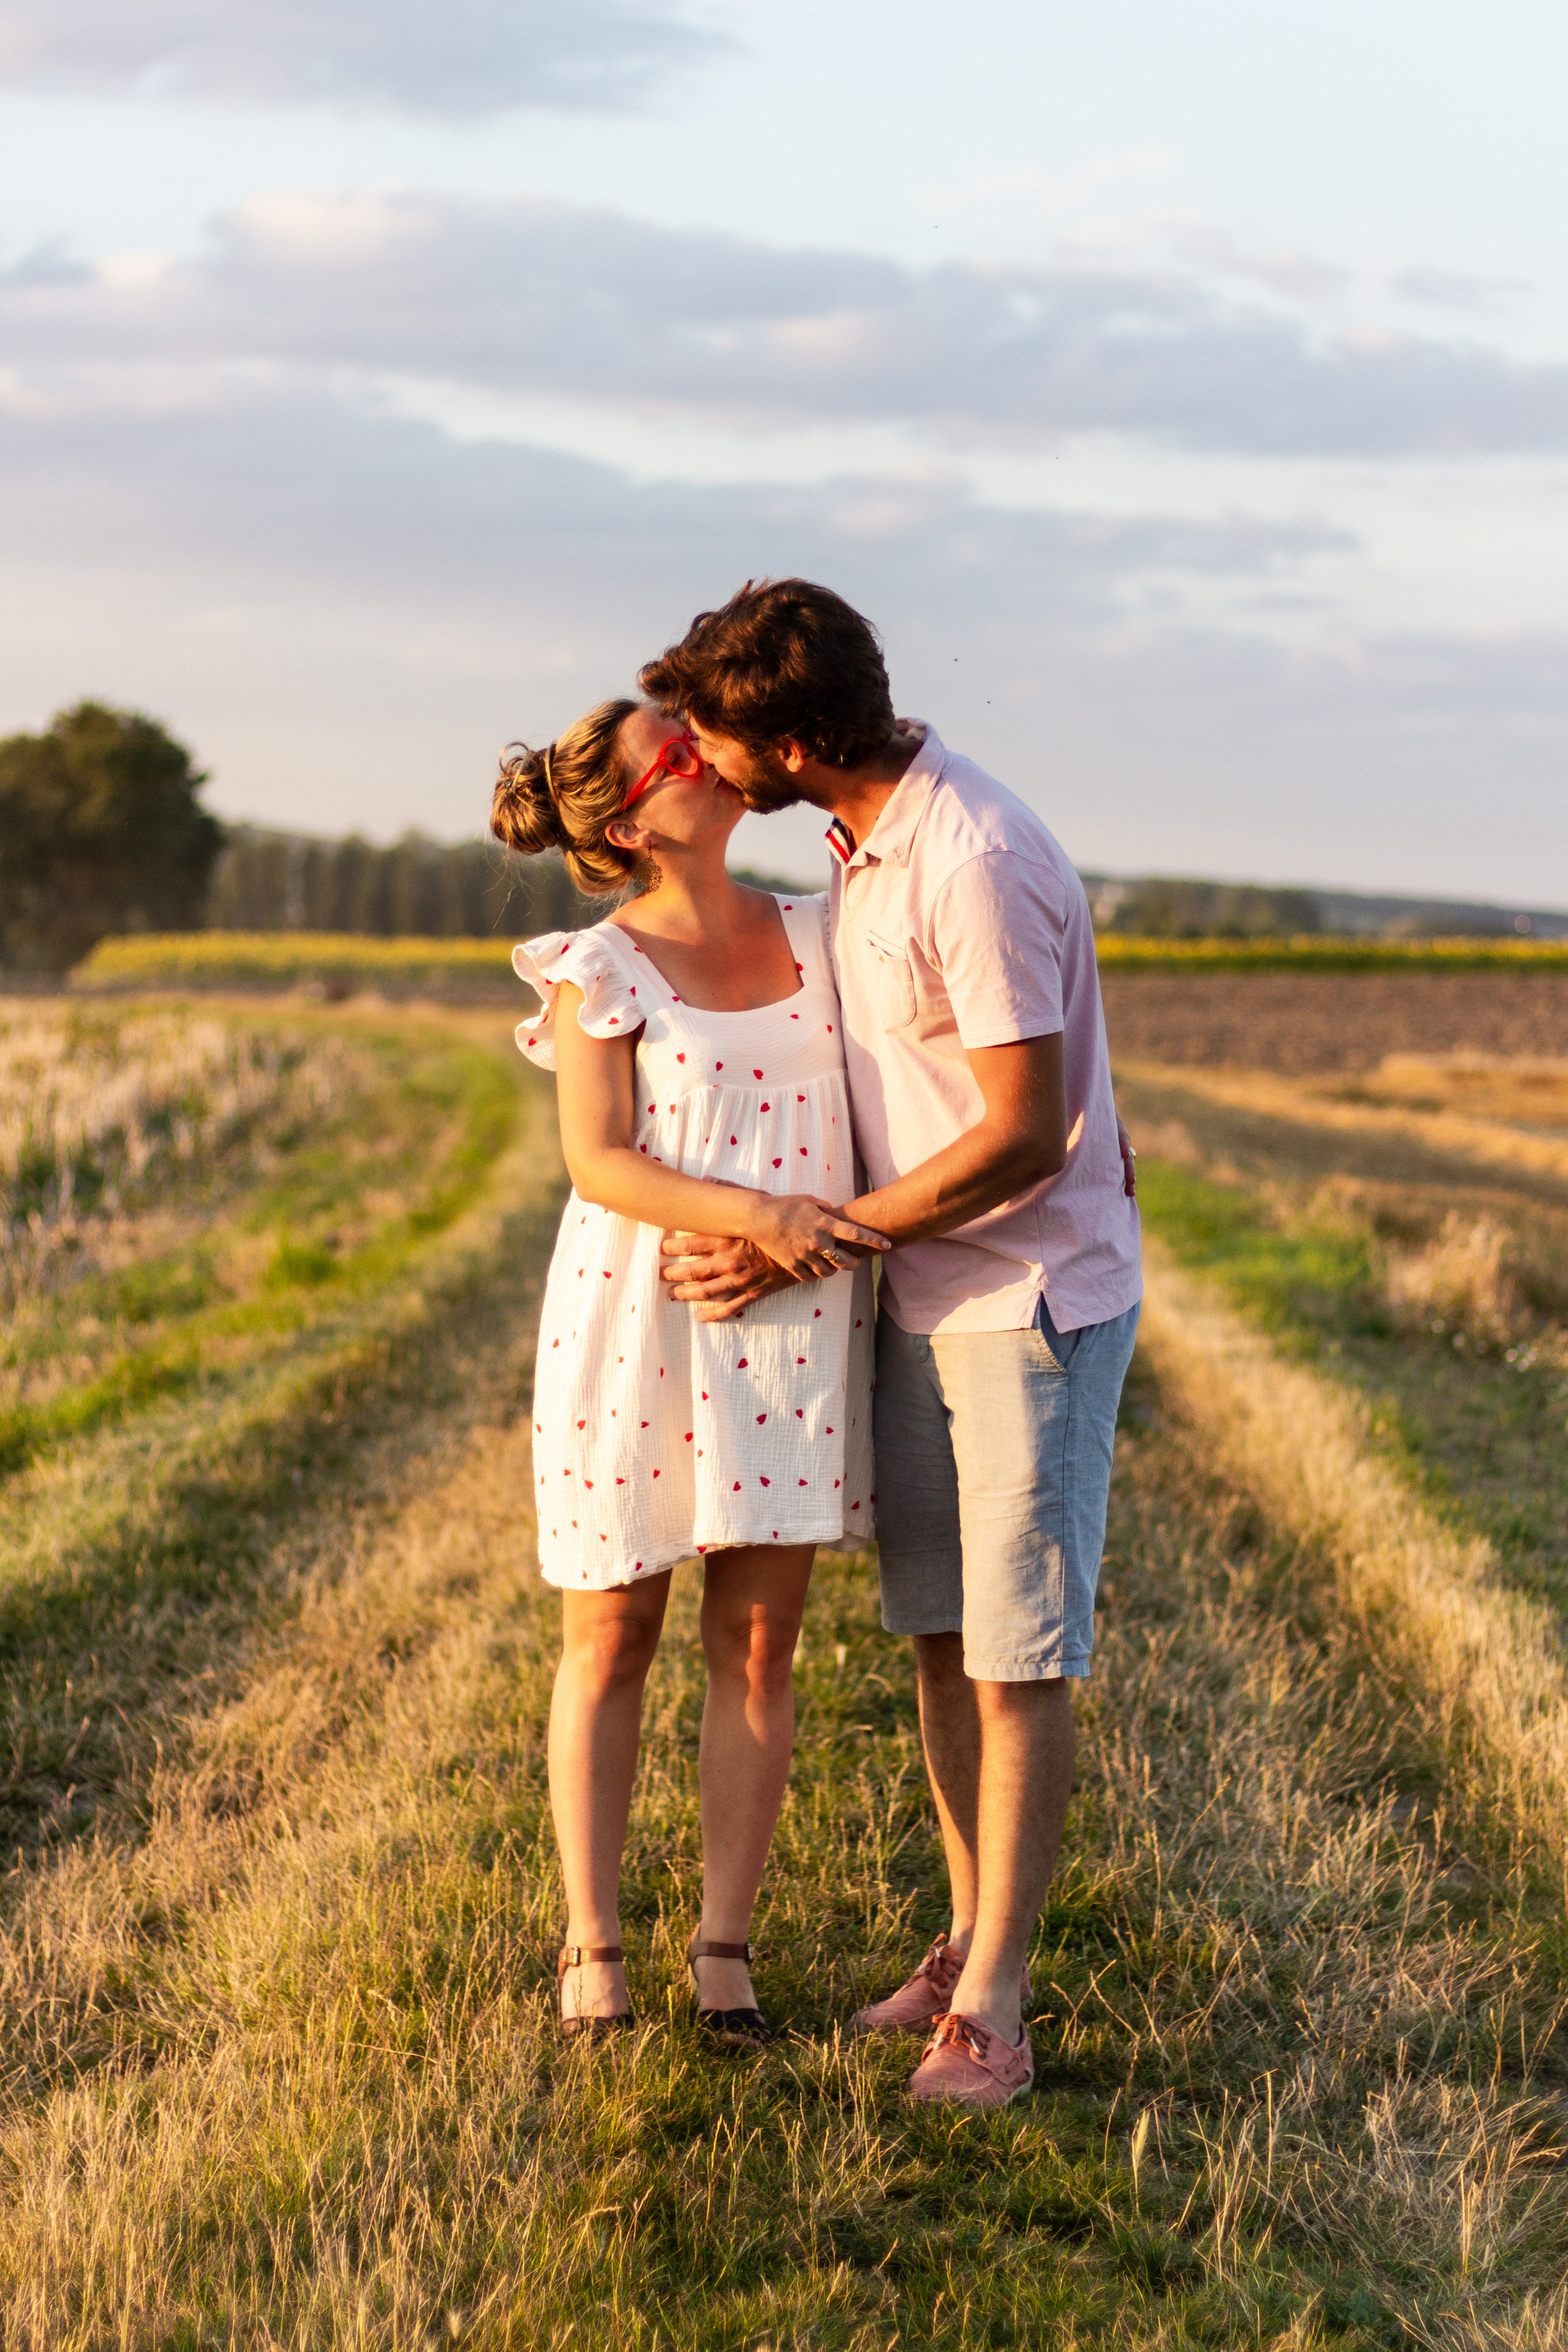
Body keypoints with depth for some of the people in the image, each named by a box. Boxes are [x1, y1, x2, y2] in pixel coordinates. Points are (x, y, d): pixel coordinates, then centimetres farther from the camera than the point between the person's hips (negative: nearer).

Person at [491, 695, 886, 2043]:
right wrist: (753, 1215, -24)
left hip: (789, 1330, 3)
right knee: (612, 1640, 5)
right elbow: (599, 1163, -12)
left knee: (758, 1640, 4)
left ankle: (726, 1948, 12)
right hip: (636, 1330, -3)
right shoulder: (598, 973, -5)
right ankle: (592, 1948, 14)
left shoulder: (822, 936, 7)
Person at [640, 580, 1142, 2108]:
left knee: (1017, 1656, -3)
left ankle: (992, 2005, 3)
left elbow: (1021, 1139, -23)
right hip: (920, 1301, 9)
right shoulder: (865, 842, 5)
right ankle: (969, 1940, 24)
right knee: (940, 1635, 12)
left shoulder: (976, 866, -24)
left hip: (1036, 1303, -8)